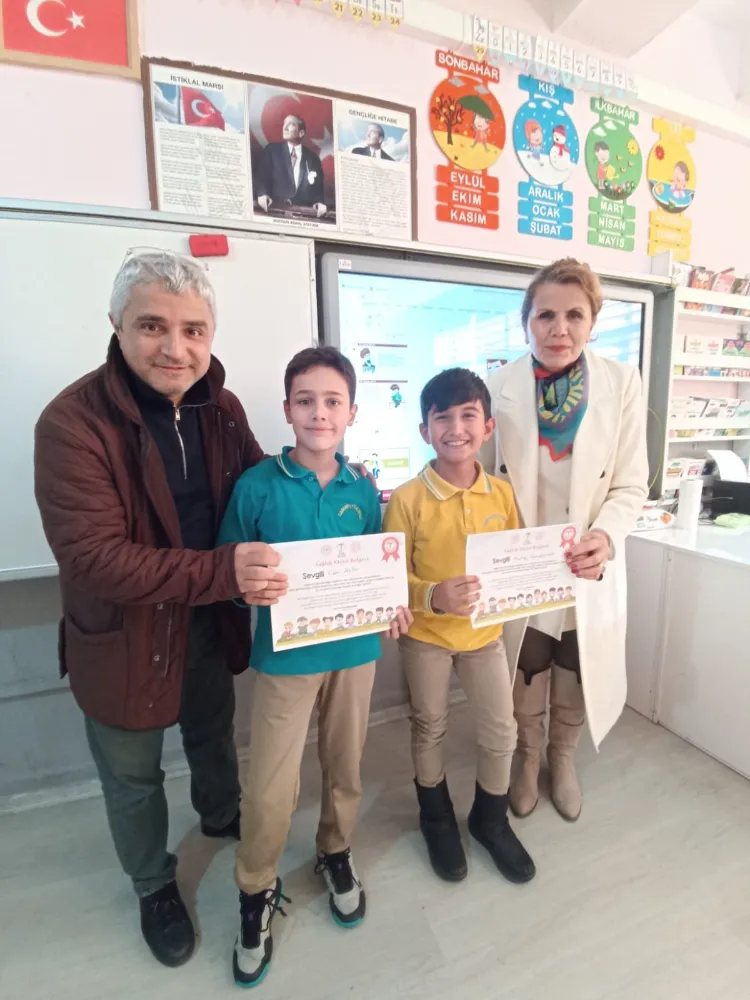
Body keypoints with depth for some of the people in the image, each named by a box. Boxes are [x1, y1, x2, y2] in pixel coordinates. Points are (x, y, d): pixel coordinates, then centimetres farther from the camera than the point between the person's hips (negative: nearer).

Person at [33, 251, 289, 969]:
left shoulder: (220, 407, -5)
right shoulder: (73, 421, -24)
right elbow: (90, 557, -29)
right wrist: (223, 571, -38)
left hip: (209, 622, 5)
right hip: (124, 635, -4)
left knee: (213, 736, 30)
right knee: (134, 776, 22)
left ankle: (222, 817, 62)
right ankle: (154, 887, 52)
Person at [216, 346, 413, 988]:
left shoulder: (362, 490, -1)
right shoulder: (257, 486, -11)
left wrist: (392, 604, -11)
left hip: (355, 648, 3)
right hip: (286, 654, -3)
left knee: (345, 766, 21)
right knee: (270, 789, 6)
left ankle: (336, 853, 51)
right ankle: (257, 892, 37)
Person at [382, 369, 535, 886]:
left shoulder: (502, 493, -7)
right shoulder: (408, 499, -19)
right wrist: (433, 596, -33)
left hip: (485, 632, 3)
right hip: (425, 636, -2)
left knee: (502, 732, 14)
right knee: (429, 728, 18)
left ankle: (490, 819, 44)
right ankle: (437, 818, 46)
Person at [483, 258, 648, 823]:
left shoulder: (622, 382, -10)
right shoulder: (501, 386, -12)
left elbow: (631, 484, -7)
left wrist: (606, 536, -25)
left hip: (589, 564, 1)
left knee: (577, 674, 21)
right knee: (526, 674, 19)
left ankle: (564, 758, 51)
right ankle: (528, 758, 49)